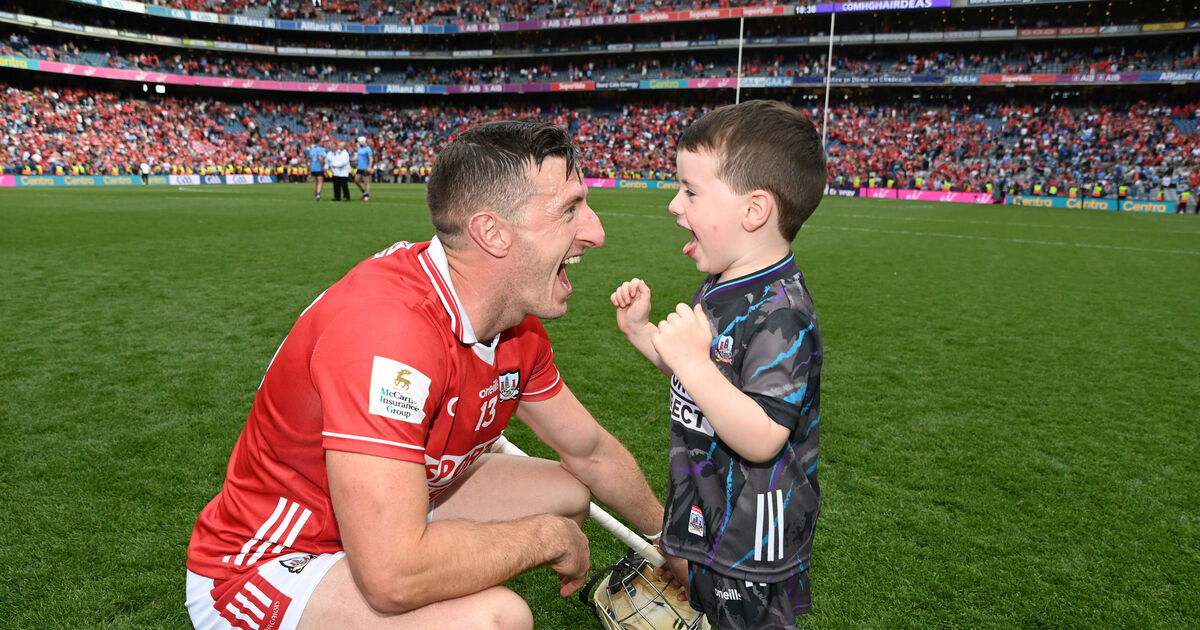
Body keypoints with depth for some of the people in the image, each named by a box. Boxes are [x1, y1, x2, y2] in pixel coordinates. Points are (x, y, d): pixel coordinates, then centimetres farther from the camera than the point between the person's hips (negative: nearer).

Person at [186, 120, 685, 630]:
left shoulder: (518, 329, -6)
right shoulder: (386, 326, -35)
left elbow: (591, 452, 9)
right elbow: (392, 577, -39)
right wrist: (550, 536, -23)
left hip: (388, 514, 8)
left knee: (569, 491, 10)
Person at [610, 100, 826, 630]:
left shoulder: (780, 314, -29)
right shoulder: (721, 288, 1)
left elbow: (761, 439, -32)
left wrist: (693, 362, -37)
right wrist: (641, 332, 3)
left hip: (754, 534, -9)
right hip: (711, 514, 9)